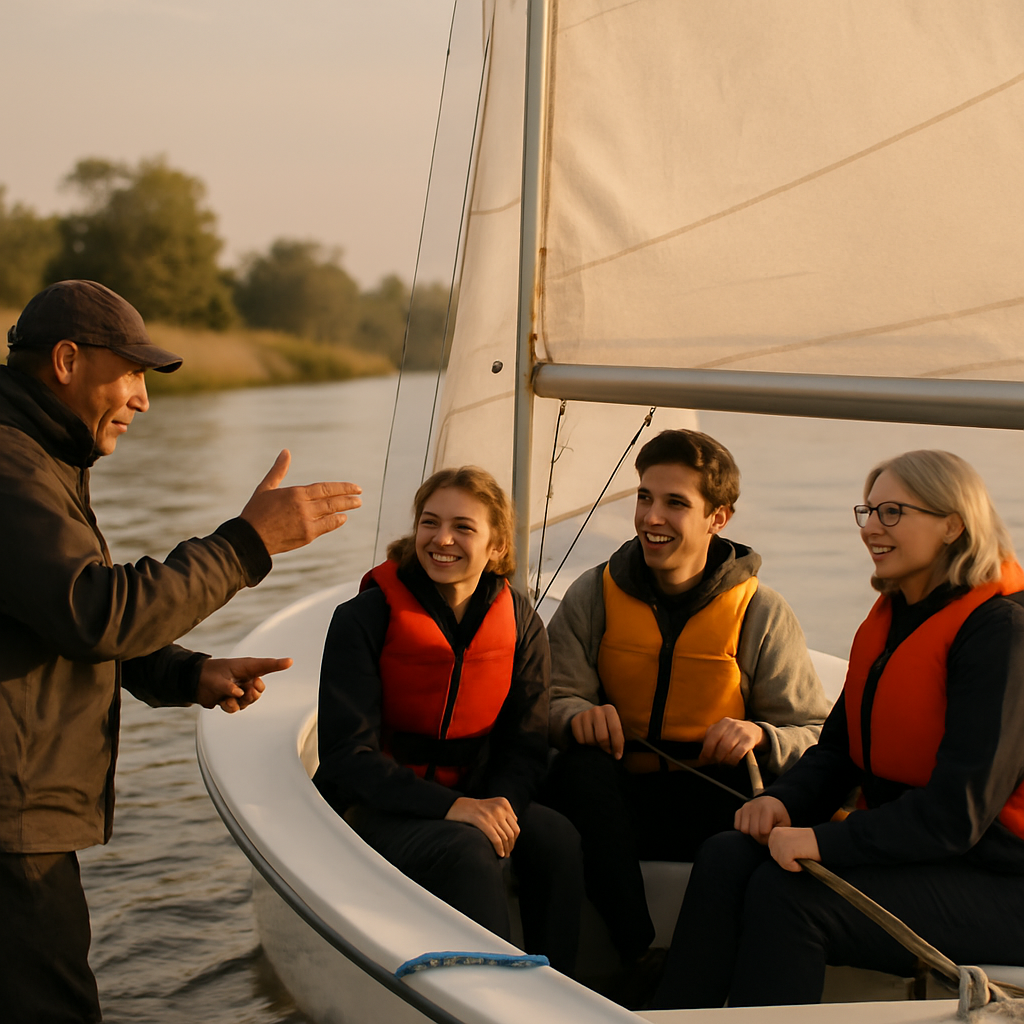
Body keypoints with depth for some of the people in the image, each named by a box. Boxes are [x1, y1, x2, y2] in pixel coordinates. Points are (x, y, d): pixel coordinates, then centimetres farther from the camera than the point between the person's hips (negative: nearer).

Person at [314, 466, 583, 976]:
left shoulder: (521, 625, 1)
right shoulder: (364, 618, -11)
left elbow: (525, 747, 2)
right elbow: (347, 755, -15)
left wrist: (502, 804, -23)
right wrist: (450, 806, -29)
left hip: (473, 798, 4)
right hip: (374, 807, -4)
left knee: (557, 839, -25)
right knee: (467, 851, -33)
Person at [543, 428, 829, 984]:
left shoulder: (761, 613, 0)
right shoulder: (593, 596, 4)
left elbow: (814, 734, -2)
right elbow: (555, 699, 2)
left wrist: (758, 735, -25)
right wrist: (579, 714, -23)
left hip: (711, 803, -1)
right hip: (618, 803, 1)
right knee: (579, 767, -32)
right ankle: (640, 960, -31)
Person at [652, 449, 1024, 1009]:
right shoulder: (890, 618, 12)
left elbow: (959, 812, -22)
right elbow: (839, 748, 14)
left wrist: (824, 841, -27)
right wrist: (783, 800, -7)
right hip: (902, 847, 8)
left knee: (786, 896, -27)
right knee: (726, 857, -14)